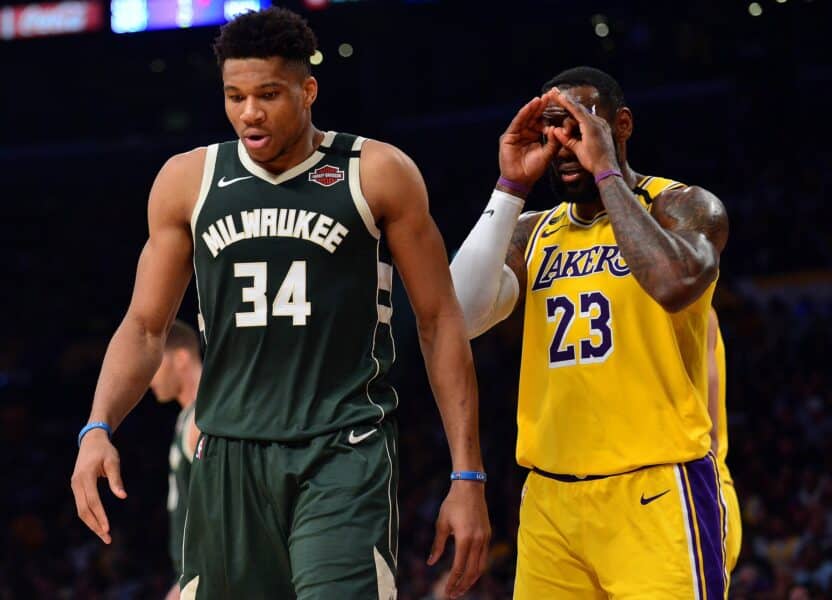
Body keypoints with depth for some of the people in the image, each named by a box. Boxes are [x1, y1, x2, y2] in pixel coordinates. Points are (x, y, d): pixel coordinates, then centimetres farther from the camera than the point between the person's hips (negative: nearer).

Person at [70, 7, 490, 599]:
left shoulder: (378, 174, 0)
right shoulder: (188, 180, 8)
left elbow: (439, 321, 2)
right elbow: (145, 327, 12)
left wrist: (468, 478, -2)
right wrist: (98, 427, -7)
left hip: (346, 455, -3)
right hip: (230, 456, 3)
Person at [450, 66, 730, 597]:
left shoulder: (683, 206, -2)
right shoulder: (533, 234, 14)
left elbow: (676, 283, -25)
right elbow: (461, 317, -3)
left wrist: (607, 171, -15)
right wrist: (511, 188, -2)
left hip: (654, 492, -5)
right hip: (550, 499, 5)